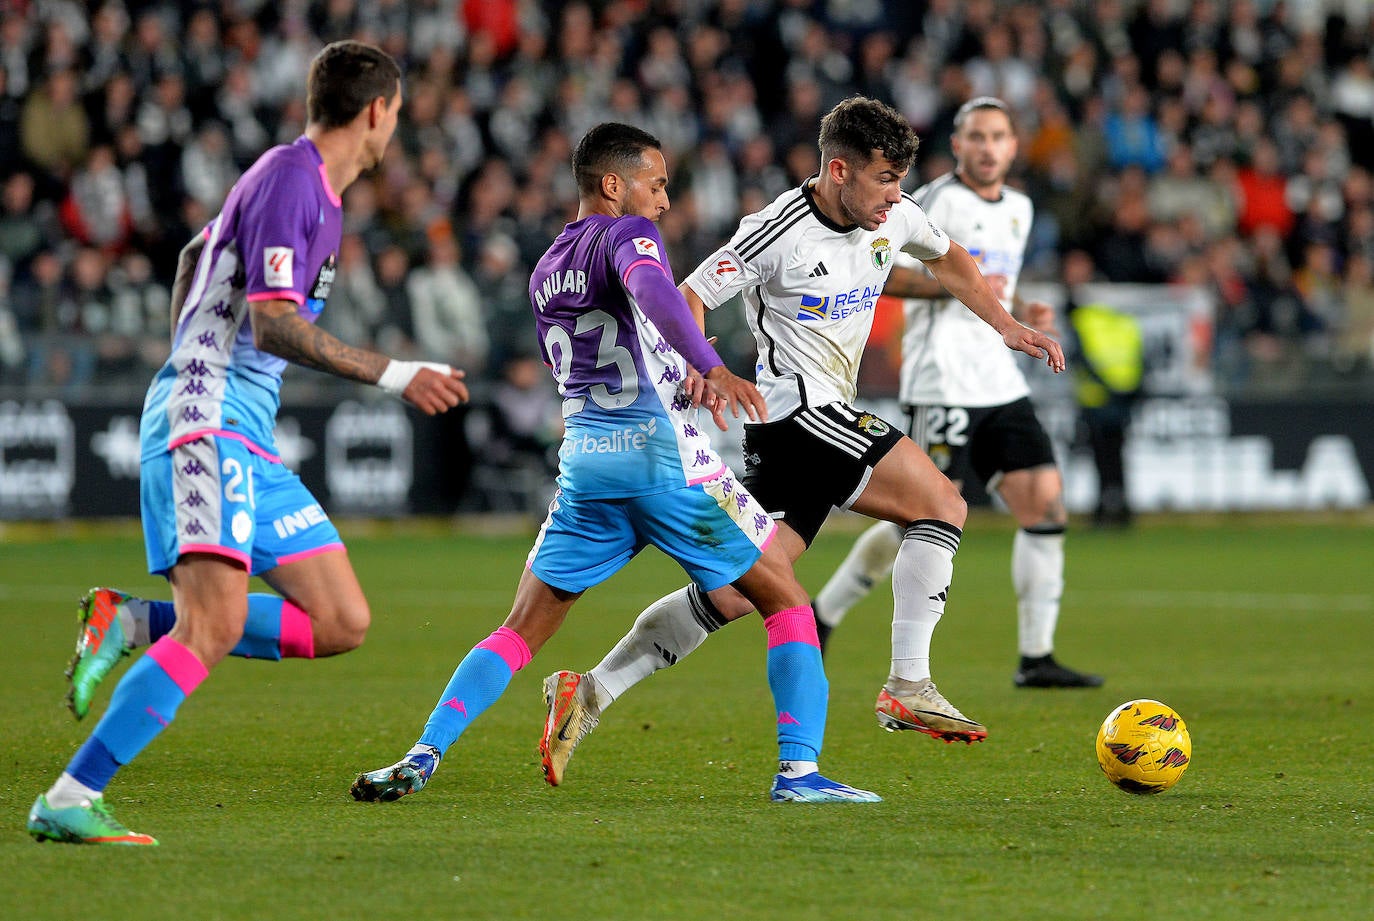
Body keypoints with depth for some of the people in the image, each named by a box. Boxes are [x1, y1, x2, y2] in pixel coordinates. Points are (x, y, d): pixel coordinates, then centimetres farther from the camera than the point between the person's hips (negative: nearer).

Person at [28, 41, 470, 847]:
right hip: (205, 425, -10)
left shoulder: (319, 191, 19)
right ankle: (70, 801, -24)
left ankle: (131, 624, 3)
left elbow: (197, 254, 34)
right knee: (216, 625, -24)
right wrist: (393, 376, -20)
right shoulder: (289, 179, -11)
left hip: (248, 439, 10)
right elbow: (273, 325, -20)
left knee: (343, 624, 2)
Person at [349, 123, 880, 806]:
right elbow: (651, 289, -26)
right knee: (788, 605, 5)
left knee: (521, 630, 10)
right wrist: (711, 369, -40)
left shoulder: (544, 272, 20)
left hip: (582, 460, 6)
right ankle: (798, 770, -6)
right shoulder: (626, 234, -3)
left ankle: (423, 756, -7)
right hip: (663, 452, -6)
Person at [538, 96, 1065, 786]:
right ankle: (908, 687, -13)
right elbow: (688, 298, -11)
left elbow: (948, 259, 29)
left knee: (739, 591, 3)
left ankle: (592, 692, 3)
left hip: (825, 417, 8)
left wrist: (1006, 325, 20)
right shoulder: (780, 232, -15)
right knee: (942, 503, -13)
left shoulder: (894, 217, 8)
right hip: (799, 410, -8)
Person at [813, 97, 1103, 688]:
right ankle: (820, 616, 7)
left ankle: (1036, 658, 2)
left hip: (1000, 383, 8)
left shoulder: (1018, 208, 16)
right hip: (942, 384, -8)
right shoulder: (937, 201, -9)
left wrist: (1022, 311, 10)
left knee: (1044, 504, -2)